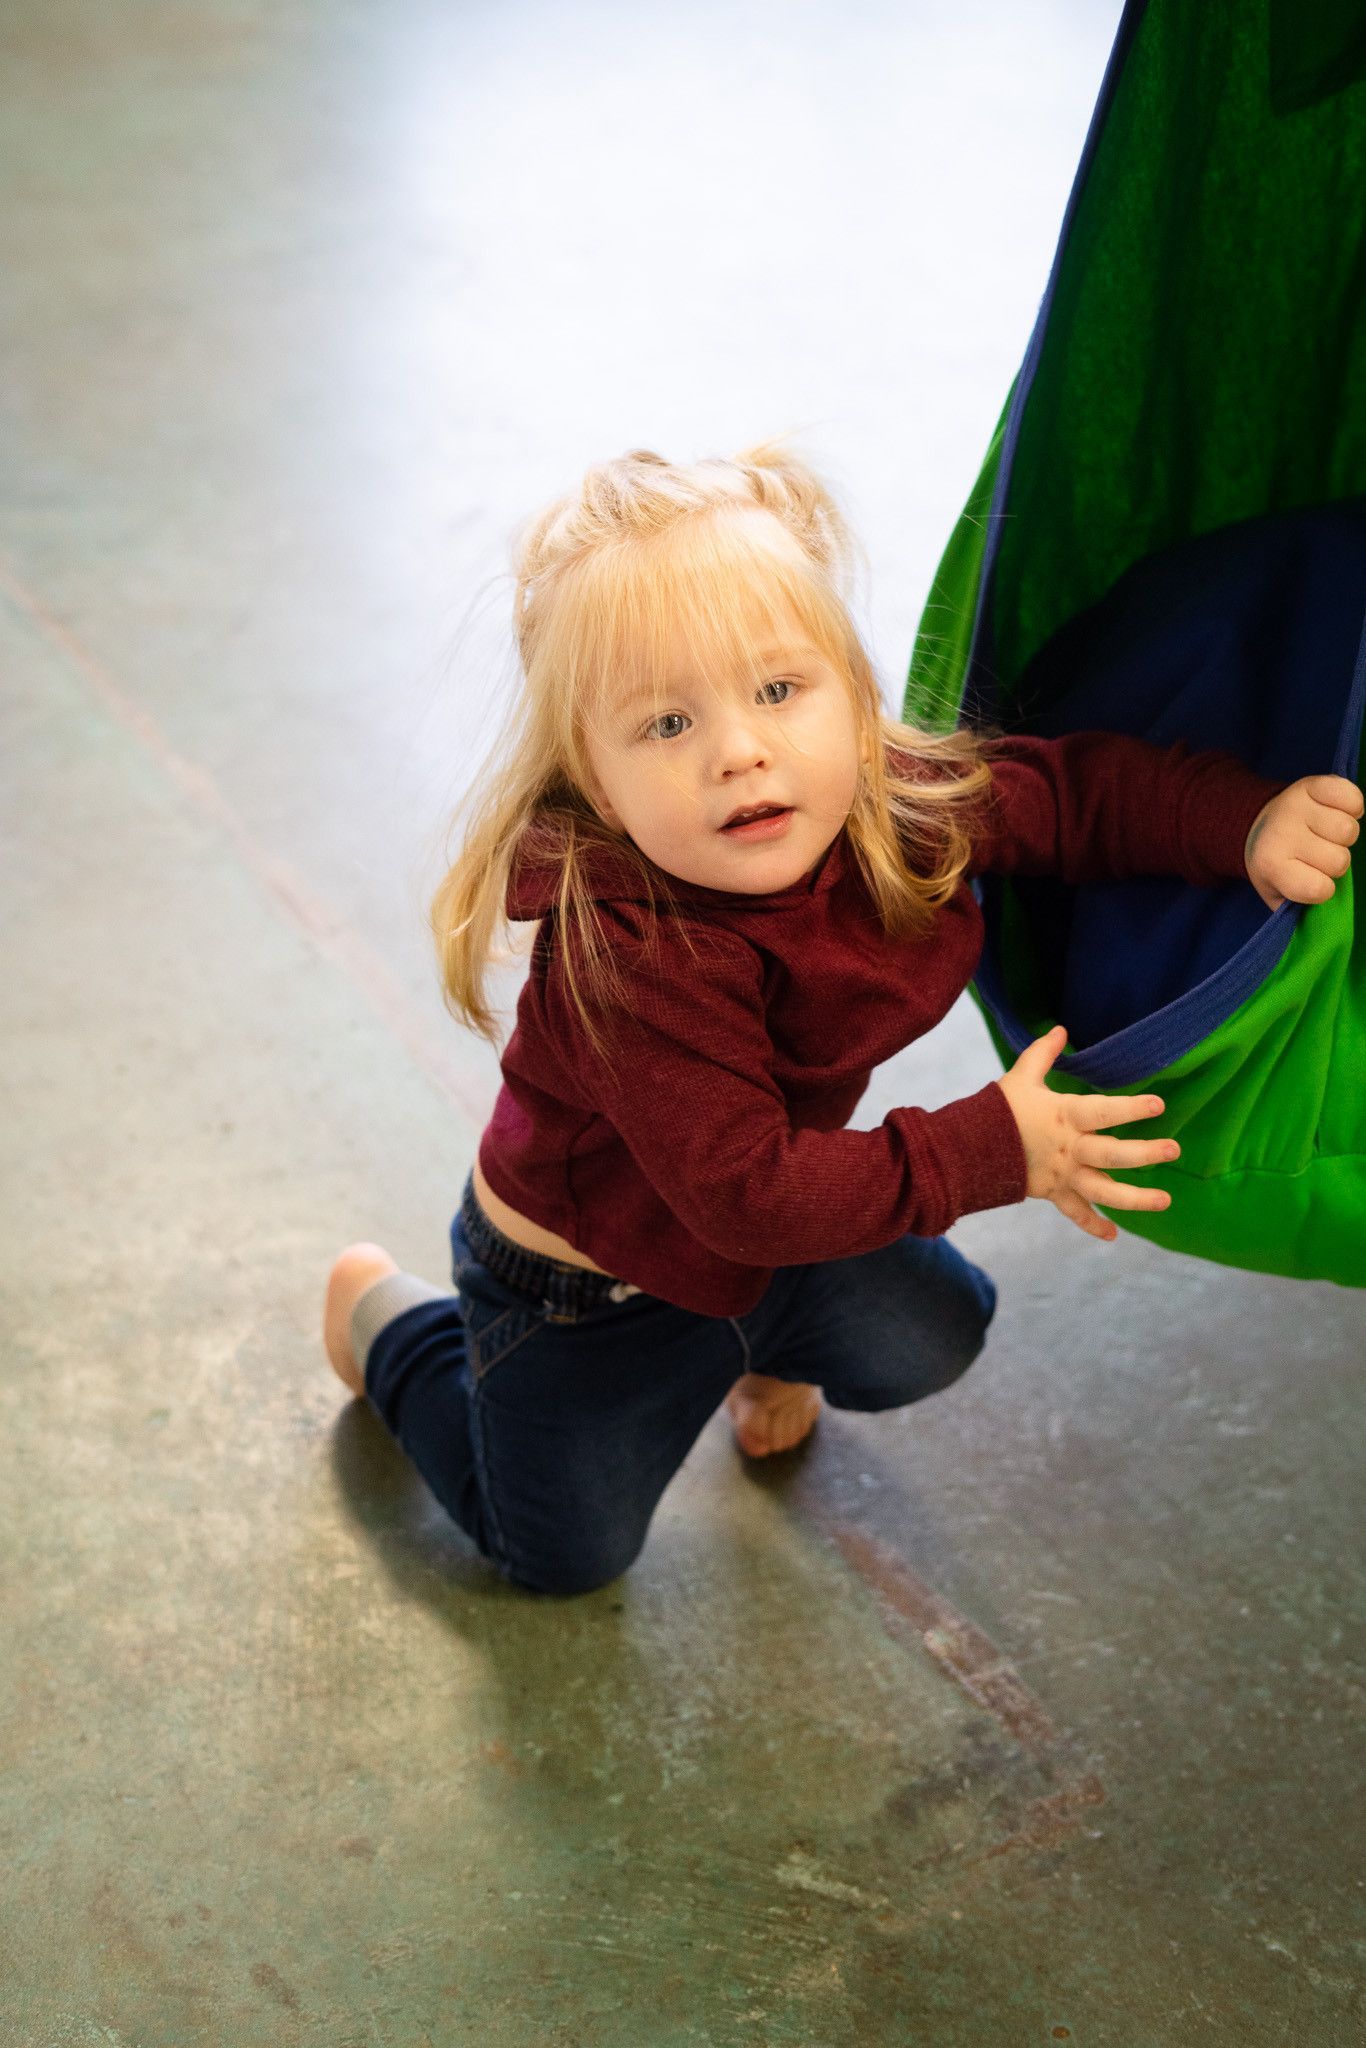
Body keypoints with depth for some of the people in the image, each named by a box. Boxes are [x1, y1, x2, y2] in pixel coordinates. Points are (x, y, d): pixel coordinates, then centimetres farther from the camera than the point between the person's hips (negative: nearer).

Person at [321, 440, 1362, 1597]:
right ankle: (391, 1321, 36)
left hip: (771, 1237, 5)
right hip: (585, 1292, -5)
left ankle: (757, 1348, 41)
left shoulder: (893, 806, -22)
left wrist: (1253, 824, -21)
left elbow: (1082, 788, -6)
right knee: (569, 1555, 15)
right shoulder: (631, 961, -43)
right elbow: (745, 1192, -40)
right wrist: (992, 1151, -38)